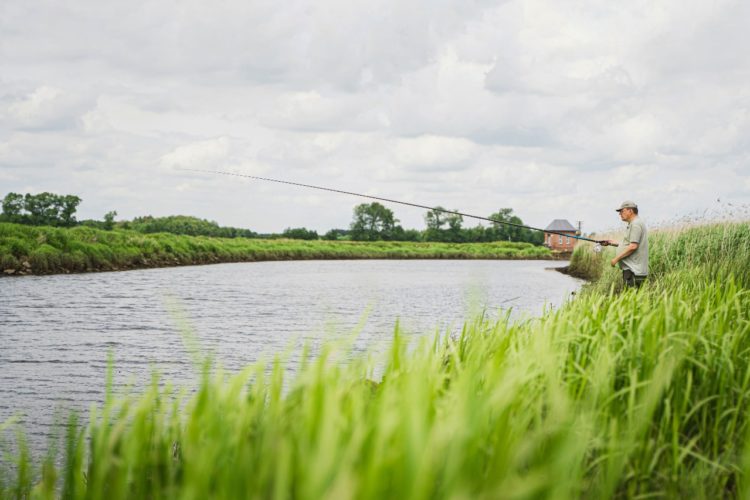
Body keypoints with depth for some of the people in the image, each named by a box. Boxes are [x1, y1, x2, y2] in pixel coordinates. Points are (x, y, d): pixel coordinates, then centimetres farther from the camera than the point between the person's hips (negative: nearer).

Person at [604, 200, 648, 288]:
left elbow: (633, 246, -21)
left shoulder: (636, 224, -12)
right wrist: (613, 243, 18)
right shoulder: (633, 224, 21)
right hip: (630, 268, 10)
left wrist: (616, 258, -17)